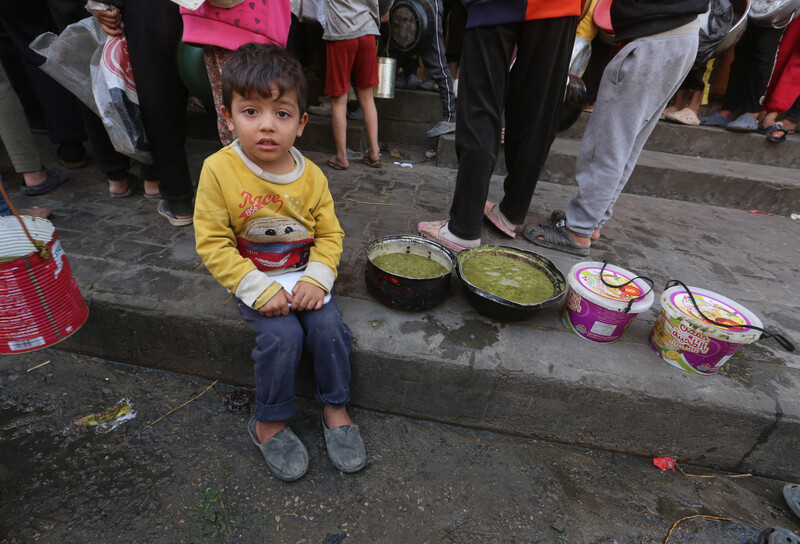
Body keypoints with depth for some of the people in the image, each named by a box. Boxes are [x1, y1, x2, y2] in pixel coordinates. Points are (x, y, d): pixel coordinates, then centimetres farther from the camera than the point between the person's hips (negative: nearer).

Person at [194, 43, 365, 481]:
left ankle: (335, 409, 8)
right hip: (253, 281, -2)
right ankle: (269, 423, 5)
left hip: (304, 277, 3)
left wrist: (316, 280, -16)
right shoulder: (218, 170, -13)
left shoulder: (311, 175, -5)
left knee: (328, 326, -17)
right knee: (283, 336, -22)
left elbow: (329, 234, 1)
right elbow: (212, 243, -12)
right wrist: (260, 290, -20)